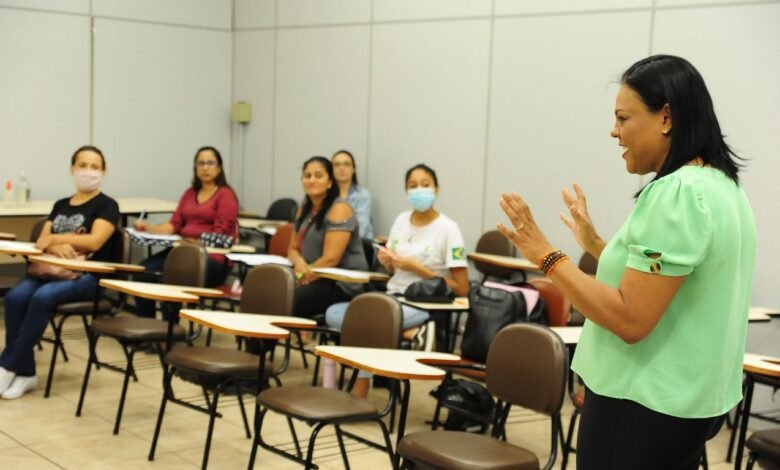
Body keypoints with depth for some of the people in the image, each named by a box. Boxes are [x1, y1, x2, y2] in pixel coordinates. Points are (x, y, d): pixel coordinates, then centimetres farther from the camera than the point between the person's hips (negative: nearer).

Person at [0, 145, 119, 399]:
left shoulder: (107, 205, 2)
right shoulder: (60, 205, 19)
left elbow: (94, 241, -13)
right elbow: (41, 242, 9)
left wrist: (54, 239, -6)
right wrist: (57, 248, -14)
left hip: (87, 277, -5)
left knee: (42, 298, -33)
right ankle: (25, 373, -16)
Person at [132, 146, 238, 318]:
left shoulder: (226, 195, 2)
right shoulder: (190, 193, 22)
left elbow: (220, 235, -7)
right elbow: (174, 225, 13)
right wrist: (148, 228, -4)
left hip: (213, 259, -6)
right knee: (144, 271, -19)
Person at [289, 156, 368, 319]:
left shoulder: (339, 209, -10)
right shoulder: (305, 208, 14)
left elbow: (330, 259, -17)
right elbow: (293, 248, 14)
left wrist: (302, 278, -12)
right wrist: (299, 262, -8)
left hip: (343, 284, -7)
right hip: (320, 279, 7)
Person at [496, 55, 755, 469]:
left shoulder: (676, 193, -22)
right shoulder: (722, 187, 8)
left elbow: (630, 320, -25)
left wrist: (547, 256, -20)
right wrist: (596, 245, 15)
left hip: (644, 405, -9)